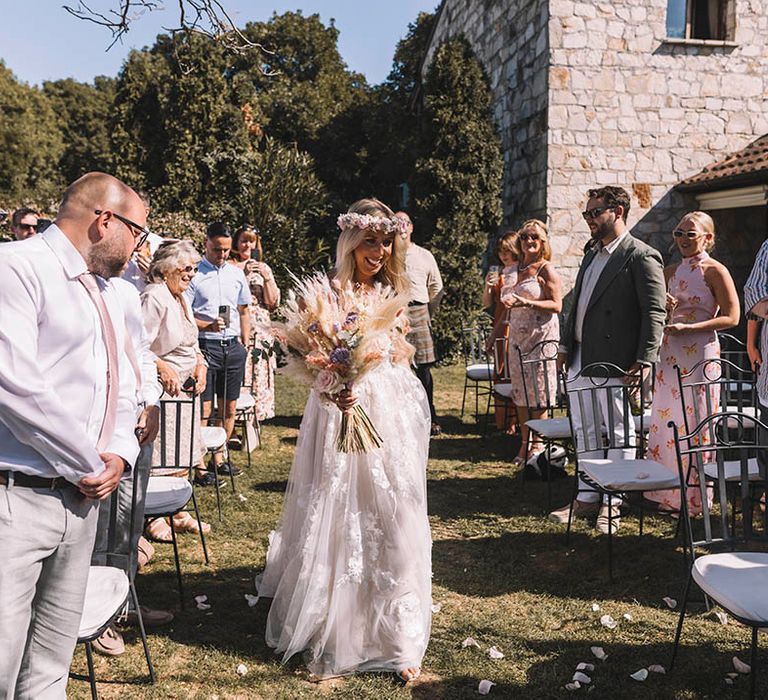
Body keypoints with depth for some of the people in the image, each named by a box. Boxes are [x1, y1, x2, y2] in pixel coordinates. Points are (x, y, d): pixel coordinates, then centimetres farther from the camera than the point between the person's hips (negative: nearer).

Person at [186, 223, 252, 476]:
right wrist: (208, 326, -21)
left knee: (229, 409, 10)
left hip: (233, 347, 5)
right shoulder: (194, 273, -3)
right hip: (205, 345, -5)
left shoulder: (237, 274, 13)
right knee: (203, 408, -6)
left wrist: (245, 344, 15)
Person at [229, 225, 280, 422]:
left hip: (260, 331, 3)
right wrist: (242, 273, -12)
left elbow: (273, 302, 8)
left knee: (259, 376, 0)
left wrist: (267, 278, -5)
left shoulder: (263, 268, 14)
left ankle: (254, 419, 8)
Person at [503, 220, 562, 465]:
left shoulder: (547, 270, -6)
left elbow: (556, 305, -12)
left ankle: (538, 444, 6)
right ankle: (524, 442, 15)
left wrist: (527, 302, -22)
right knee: (519, 391, 7)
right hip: (517, 335, 7)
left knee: (537, 392, -3)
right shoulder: (516, 269, 14)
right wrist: (508, 300, 3)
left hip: (541, 335, -7)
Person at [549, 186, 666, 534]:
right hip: (580, 361, 8)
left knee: (618, 433, 5)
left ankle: (611, 503, 16)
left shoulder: (641, 257, -9)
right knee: (585, 431, 14)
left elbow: (655, 312, -13)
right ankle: (586, 496, 25)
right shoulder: (591, 255, 16)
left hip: (614, 361, -8)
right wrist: (566, 345, 16)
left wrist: (645, 360, -18)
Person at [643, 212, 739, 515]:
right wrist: (663, 307, -3)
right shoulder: (671, 271, 12)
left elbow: (731, 317, -10)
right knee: (666, 422, 6)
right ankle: (668, 493, 16)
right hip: (670, 353, 6)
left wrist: (688, 327, -17)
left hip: (700, 352, -6)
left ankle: (694, 499, 10)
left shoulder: (715, 271, -6)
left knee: (695, 425, -1)